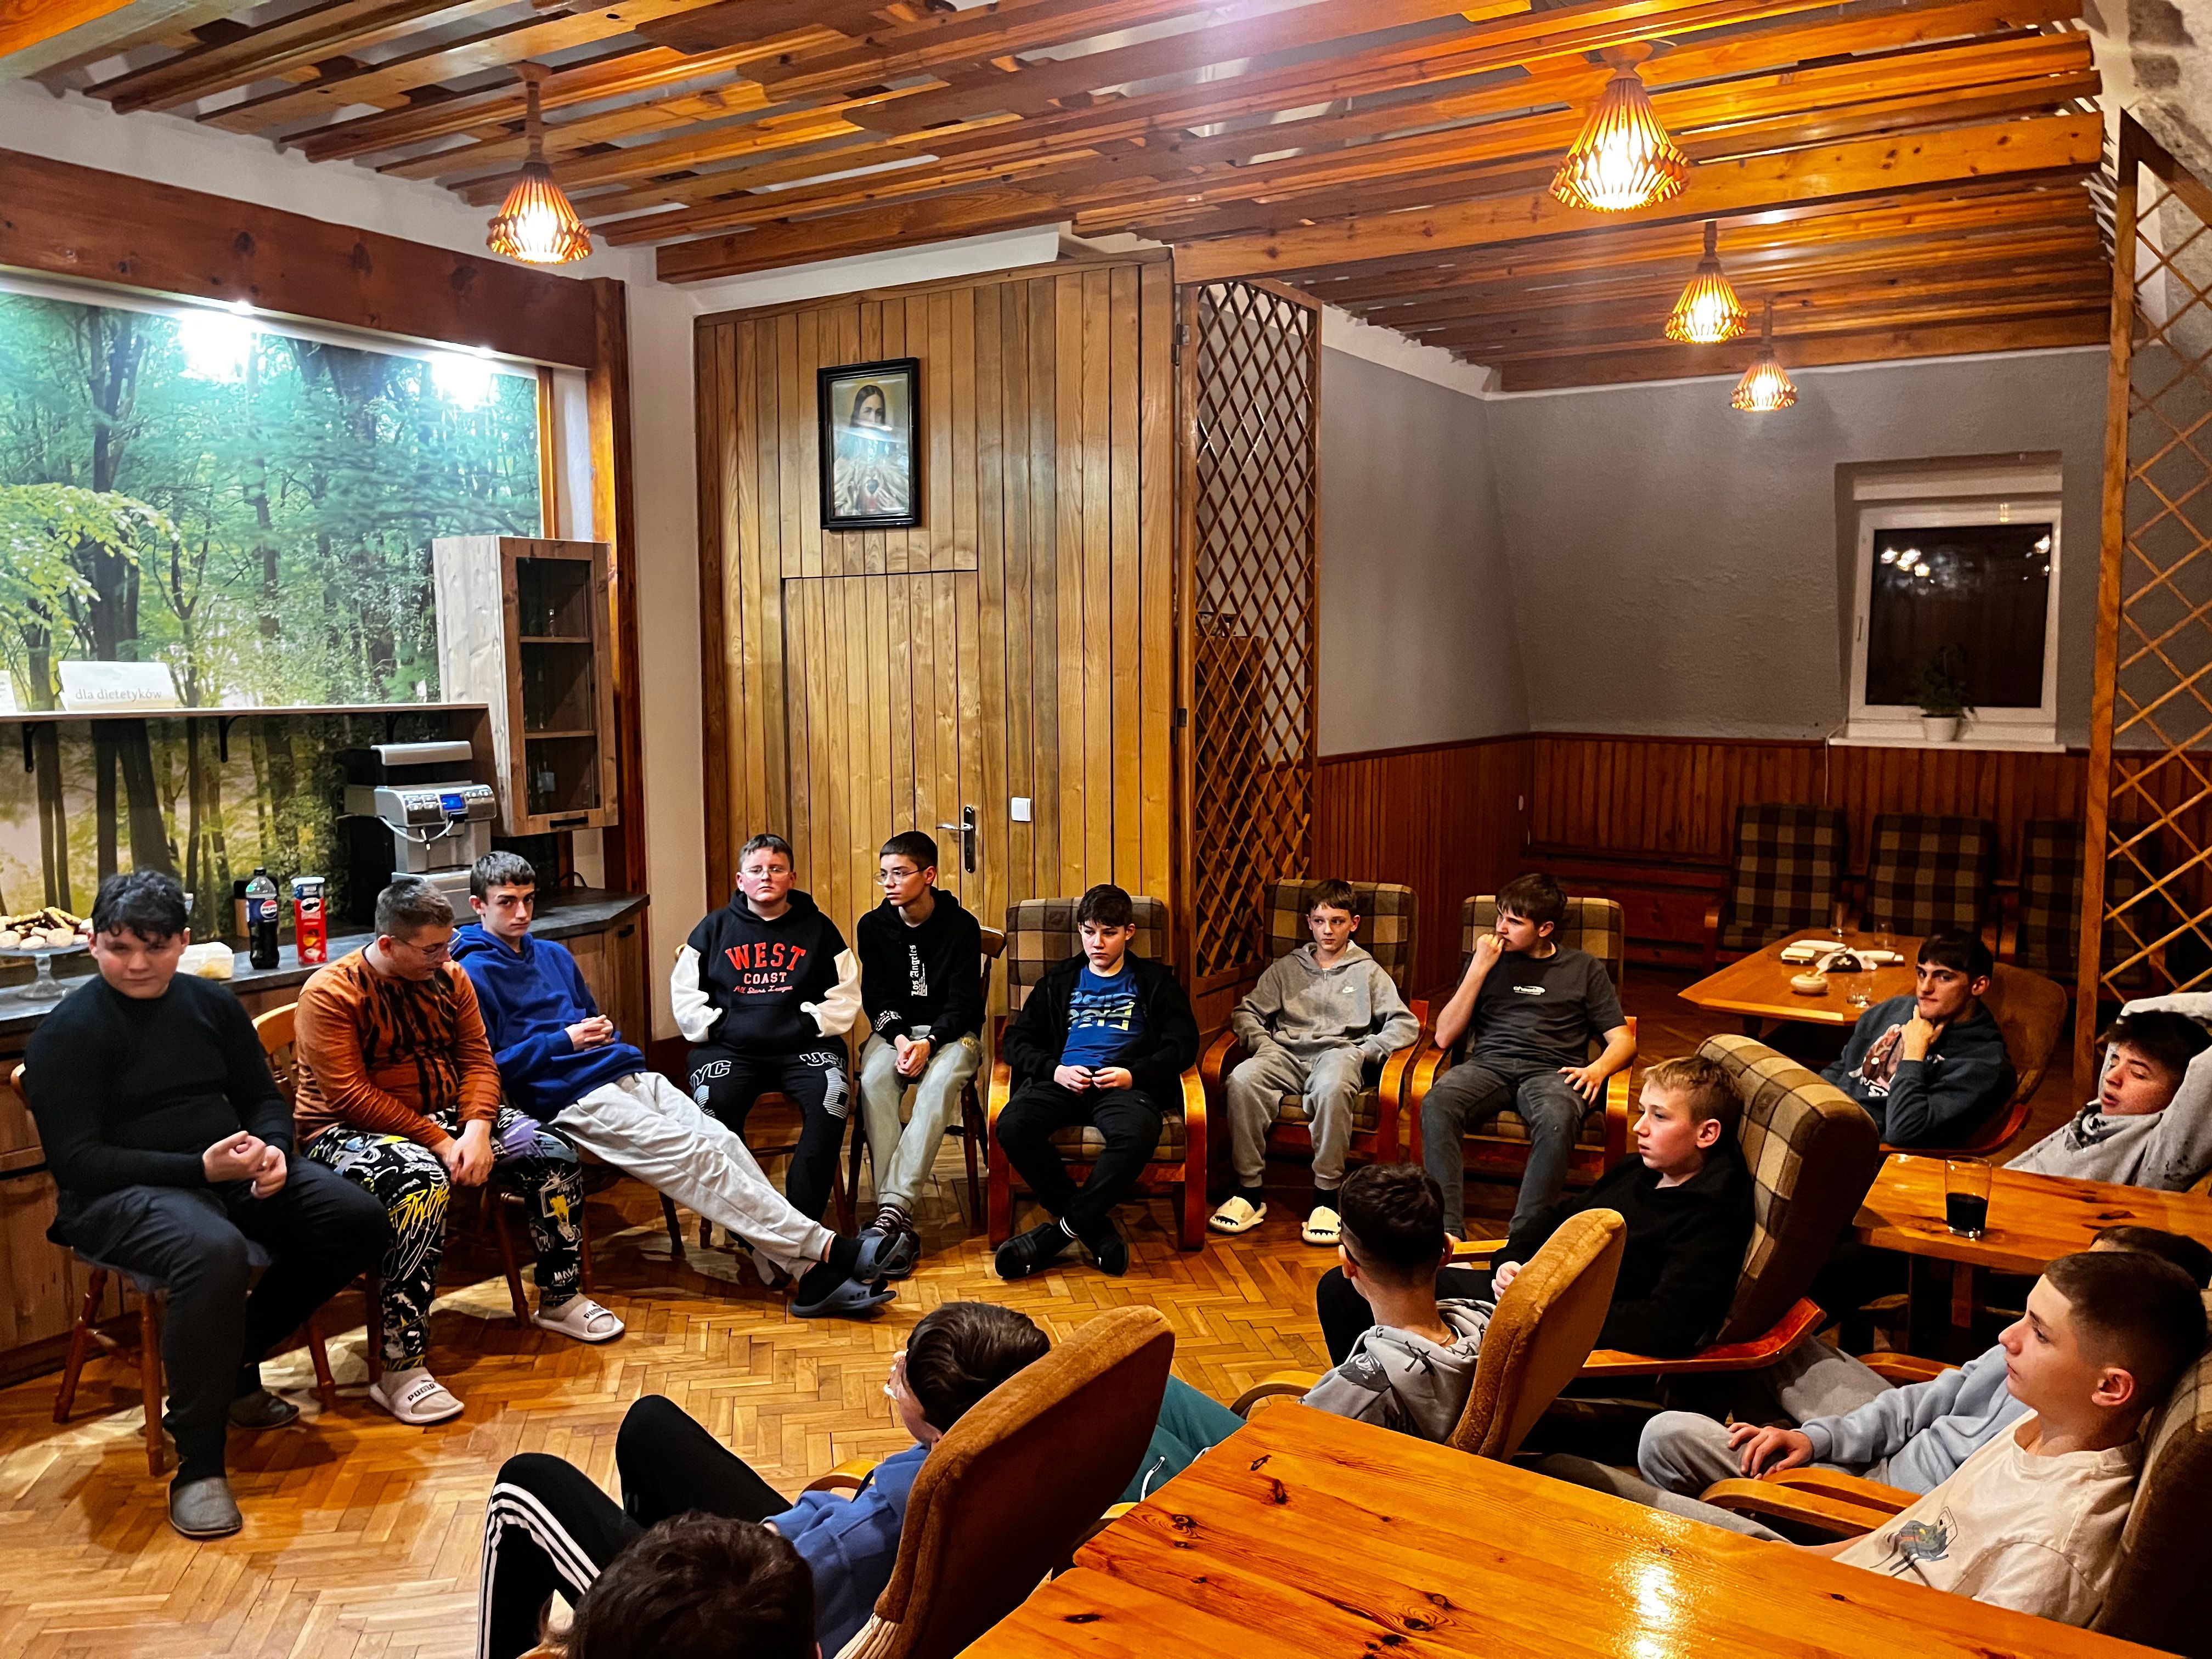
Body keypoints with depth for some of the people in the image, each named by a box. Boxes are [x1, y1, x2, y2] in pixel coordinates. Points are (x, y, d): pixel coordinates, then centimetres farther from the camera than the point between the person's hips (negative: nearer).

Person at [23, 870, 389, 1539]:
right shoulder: (68, 1032, -8)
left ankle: (235, 1365, 8)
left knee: (360, 1220, -10)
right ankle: (198, 1464, -26)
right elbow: (75, 1159, -14)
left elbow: (264, 1098, 15)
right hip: (119, 1195, -7)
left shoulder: (210, 1004, 9)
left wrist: (273, 1149, -9)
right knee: (213, 1252, -38)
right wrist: (200, 1168, -23)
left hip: (231, 1172, 7)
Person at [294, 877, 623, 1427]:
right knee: (423, 1182, -39)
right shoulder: (331, 993, -16)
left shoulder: (448, 976, 4)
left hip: (447, 1118, 7)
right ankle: (401, 1368, -35)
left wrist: (476, 1129, -16)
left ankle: (560, 1299, 11)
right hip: (349, 1133, -7)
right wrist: (437, 1141, -23)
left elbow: (478, 1059, 2)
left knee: (553, 1155, -10)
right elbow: (349, 1097, -21)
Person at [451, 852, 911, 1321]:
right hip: (571, 1099, -7)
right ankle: (829, 1249, -25)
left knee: (721, 1141, -17)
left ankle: (808, 1272, -25)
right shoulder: (474, 974, 0)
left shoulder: (554, 955, 23)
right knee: (695, 1156, -23)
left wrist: (605, 1034, 9)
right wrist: (563, 1042, -12)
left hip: (628, 1075, 7)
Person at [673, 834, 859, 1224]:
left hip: (803, 1048, 0)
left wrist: (811, 1024, -4)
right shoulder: (714, 928, 17)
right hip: (730, 1049, 1)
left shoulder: (818, 929, 15)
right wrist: (716, 1029, -1)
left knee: (831, 1098, -31)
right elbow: (684, 995, 14)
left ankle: (801, 1221, -25)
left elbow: (846, 995, 12)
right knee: (713, 1104, -32)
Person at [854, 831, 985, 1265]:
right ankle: (897, 1213, -37)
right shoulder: (873, 927, 3)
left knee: (939, 1084, -36)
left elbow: (963, 1004, -8)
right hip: (894, 1030, 2)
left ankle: (893, 1205, -42)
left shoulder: (962, 926, -5)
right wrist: (900, 1038, -18)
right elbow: (876, 998, 2)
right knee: (873, 1081, -32)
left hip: (951, 1032, -2)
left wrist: (929, 1043, -25)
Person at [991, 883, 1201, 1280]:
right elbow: (1016, 1040, 18)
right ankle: (1096, 1227, -22)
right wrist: (1054, 1070, -3)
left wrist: (1134, 1075, -9)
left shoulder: (1154, 981, 20)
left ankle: (1059, 1232, -26)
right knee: (1012, 1125, -32)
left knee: (1138, 1134, -39)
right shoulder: (1060, 980, 26)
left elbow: (1183, 1044, 8)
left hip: (1124, 1084, -2)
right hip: (1063, 1080, 2)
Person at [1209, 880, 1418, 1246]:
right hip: (1287, 1054, 2)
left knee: (1333, 1087, -41)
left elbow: (1406, 1024, 8)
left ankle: (1326, 1197, -31)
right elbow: (1247, 1012, 18)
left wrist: (1364, 1053, -5)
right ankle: (1250, 1192, -25)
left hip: (1339, 1053, -2)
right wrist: (1264, 1045, -1)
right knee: (1242, 1079, -32)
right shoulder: (1286, 968, 24)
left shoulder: (1367, 972, 18)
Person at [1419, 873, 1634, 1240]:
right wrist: (1479, 969, 3)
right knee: (1437, 1105, -34)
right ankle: (1448, 1231, -36)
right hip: (1488, 1064, 2)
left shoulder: (1584, 968, 17)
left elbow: (1623, 1041, 12)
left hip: (1550, 1071, -1)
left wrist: (1598, 1069, -12)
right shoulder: (1488, 959, 19)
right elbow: (1444, 1037, 10)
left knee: (1558, 1119, -40)